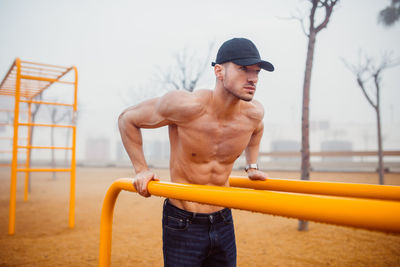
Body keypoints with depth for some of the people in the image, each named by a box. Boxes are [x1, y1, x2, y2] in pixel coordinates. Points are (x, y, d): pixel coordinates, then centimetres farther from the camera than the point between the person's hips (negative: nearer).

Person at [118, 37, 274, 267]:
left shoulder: (253, 113, -7)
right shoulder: (188, 105, -22)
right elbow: (127, 119, -8)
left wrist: (252, 166, 14)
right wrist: (142, 170, -10)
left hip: (223, 223, 5)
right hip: (183, 225, -5)